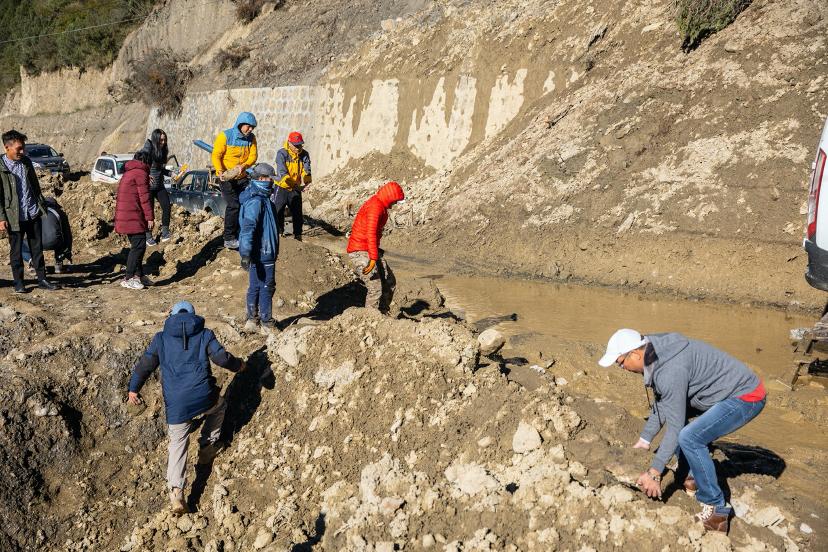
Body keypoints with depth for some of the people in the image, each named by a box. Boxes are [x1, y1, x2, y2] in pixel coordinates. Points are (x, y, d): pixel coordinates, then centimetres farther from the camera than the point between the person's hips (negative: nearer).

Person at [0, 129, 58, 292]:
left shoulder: (26, 161, 6)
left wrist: (42, 204, 15)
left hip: (33, 213, 5)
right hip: (15, 217, -4)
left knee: (37, 248, 9)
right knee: (16, 251, 6)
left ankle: (42, 279, 17)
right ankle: (18, 282, 17)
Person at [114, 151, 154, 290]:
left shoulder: (128, 173, 22)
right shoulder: (141, 173, -8)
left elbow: (119, 197, 26)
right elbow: (144, 197, -14)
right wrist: (150, 217, -12)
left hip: (124, 215, 10)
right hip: (133, 217, -10)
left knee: (137, 245, 15)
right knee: (139, 245, -10)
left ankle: (138, 275, 20)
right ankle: (128, 278, -11)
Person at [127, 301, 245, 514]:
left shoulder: (161, 338, 11)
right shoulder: (205, 335, 7)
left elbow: (145, 364, 9)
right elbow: (222, 358, -2)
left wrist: (133, 389, 20)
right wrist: (238, 365, 17)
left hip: (176, 406, 1)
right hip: (204, 398, -1)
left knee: (178, 443, 10)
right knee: (219, 406, 34)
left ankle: (176, 492, -6)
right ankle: (207, 448, 32)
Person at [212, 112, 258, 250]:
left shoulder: (251, 138, 2)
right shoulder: (225, 136, -13)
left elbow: (253, 155, -5)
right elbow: (216, 155, -15)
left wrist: (244, 166, -25)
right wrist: (220, 171, -31)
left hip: (242, 177, 6)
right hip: (226, 178, -6)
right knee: (234, 205, -12)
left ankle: (241, 236, 18)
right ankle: (229, 239, -5)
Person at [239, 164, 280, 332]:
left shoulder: (262, 198, 14)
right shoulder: (256, 201, -20)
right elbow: (248, 227, -26)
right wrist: (245, 254, -31)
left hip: (264, 251, 10)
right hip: (262, 254, -10)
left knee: (256, 285, 16)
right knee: (266, 287, -1)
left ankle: (252, 318, 26)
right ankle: (266, 322, 9)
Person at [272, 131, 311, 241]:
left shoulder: (304, 155, -3)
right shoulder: (281, 154, -16)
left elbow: (306, 170, -12)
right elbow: (282, 173, -25)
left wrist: (306, 181, -34)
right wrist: (293, 185, -35)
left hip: (296, 189, 3)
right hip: (282, 188, -3)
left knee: (297, 213, 5)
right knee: (278, 212, 3)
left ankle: (298, 235, 15)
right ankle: (278, 233, 18)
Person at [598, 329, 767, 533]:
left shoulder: (670, 371, -27)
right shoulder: (657, 354, 2)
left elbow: (675, 426, -23)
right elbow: (660, 405, 14)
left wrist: (654, 472, -18)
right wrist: (644, 440, 18)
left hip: (747, 396, -11)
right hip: (733, 388, 11)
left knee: (690, 438, -23)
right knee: (675, 409, 20)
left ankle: (716, 510, -11)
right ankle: (689, 477, 24)